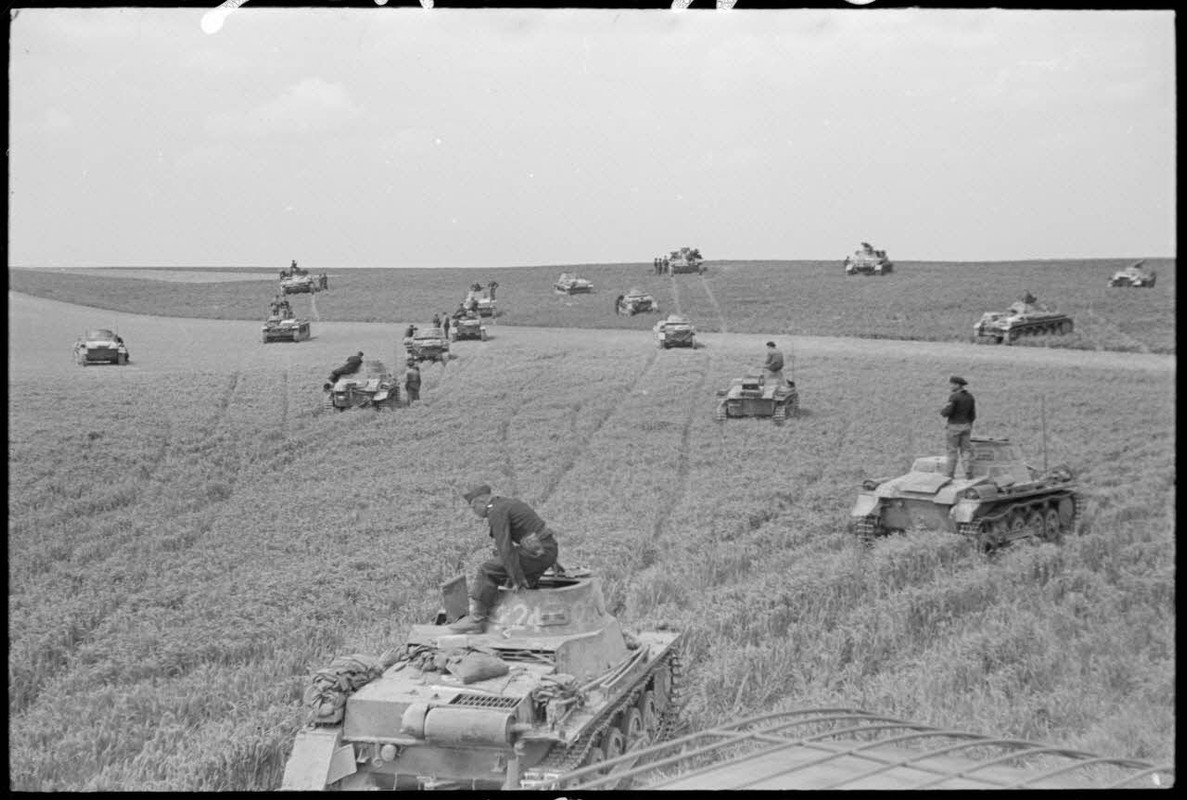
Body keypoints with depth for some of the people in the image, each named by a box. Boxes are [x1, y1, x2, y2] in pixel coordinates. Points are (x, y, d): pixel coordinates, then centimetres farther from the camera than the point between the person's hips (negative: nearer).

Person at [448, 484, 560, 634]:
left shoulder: (497, 513, -11)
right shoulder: (508, 503, 20)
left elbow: (505, 547, -18)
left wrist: (517, 579, -15)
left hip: (537, 553, -9)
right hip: (548, 550, 9)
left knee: (488, 572, -4)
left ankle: (476, 620, -2)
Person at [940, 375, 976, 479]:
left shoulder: (954, 397, -15)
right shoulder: (970, 397, 6)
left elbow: (947, 412, -20)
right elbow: (973, 415, 9)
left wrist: (942, 411, 3)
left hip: (954, 427, -6)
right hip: (966, 426, 6)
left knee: (952, 451, 1)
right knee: (966, 450, 8)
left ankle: (950, 475, 2)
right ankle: (969, 474, 3)